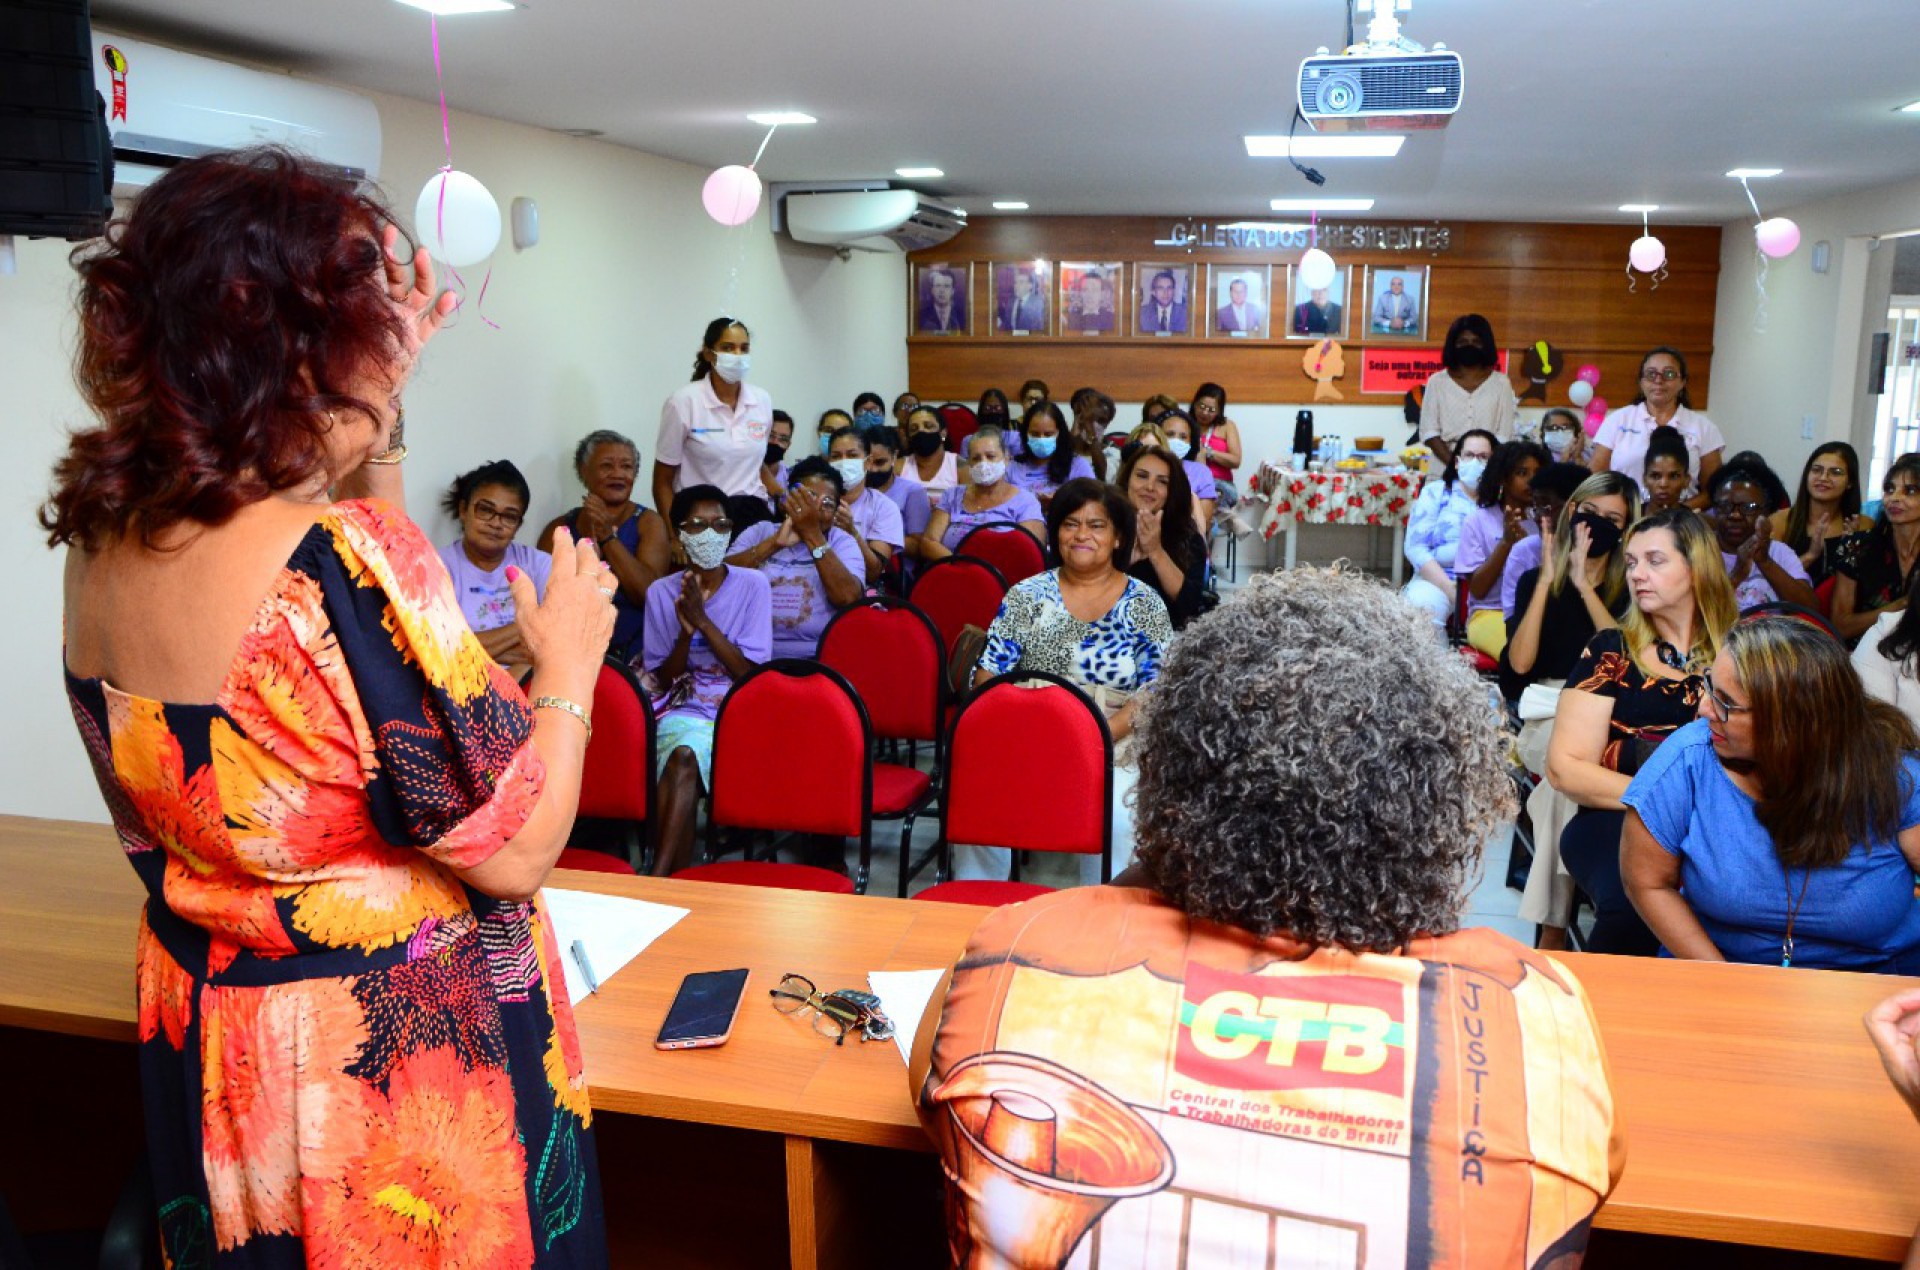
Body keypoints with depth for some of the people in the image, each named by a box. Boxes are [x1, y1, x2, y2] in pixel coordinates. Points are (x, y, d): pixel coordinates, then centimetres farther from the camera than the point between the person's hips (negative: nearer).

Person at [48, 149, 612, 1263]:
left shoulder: (105, 540, -6)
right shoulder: (344, 565, -31)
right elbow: (515, 851, -25)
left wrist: (388, 394, 9)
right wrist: (570, 667, -9)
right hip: (407, 1059, -7)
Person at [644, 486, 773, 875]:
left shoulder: (753, 585, 1)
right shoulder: (661, 593, 7)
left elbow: (751, 675, -7)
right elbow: (663, 681, 6)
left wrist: (702, 619, -15)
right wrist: (685, 632, -13)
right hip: (683, 714, 2)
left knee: (684, 757, -32)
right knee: (684, 758, -33)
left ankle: (659, 878, -28)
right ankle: (675, 880, -26)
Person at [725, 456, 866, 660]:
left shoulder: (843, 543, 7)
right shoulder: (759, 531, 11)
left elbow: (848, 598, -12)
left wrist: (812, 534, -14)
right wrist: (774, 543, -15)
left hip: (816, 658, -1)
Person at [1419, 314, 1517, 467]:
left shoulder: (1501, 383, 9)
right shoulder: (1437, 382, 8)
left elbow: (1504, 435, 3)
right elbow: (1429, 431, 2)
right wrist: (1453, 462, -11)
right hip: (1444, 468, 0)